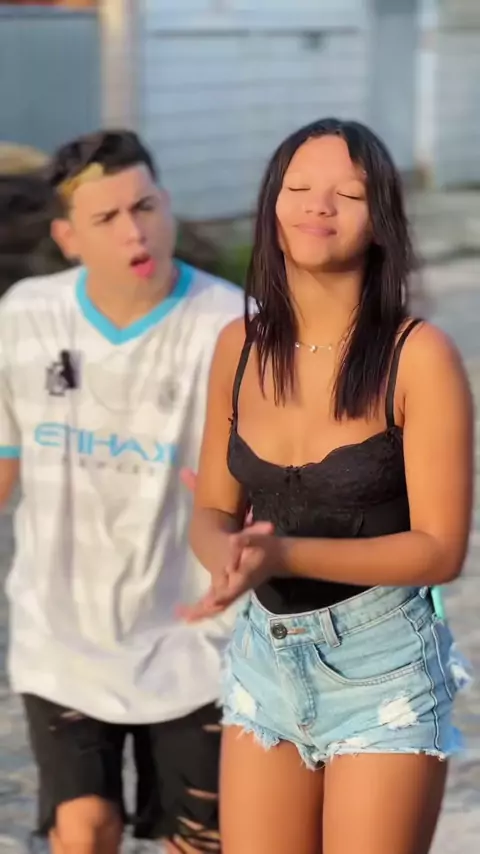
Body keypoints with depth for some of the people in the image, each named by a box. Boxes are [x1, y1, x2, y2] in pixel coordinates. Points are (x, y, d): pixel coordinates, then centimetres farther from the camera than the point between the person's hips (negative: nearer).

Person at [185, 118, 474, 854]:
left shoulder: (417, 355, -15)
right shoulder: (241, 348, 0)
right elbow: (213, 512, 8)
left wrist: (283, 555, -24)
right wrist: (228, 555, -16)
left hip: (382, 664, -4)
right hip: (266, 656, 5)